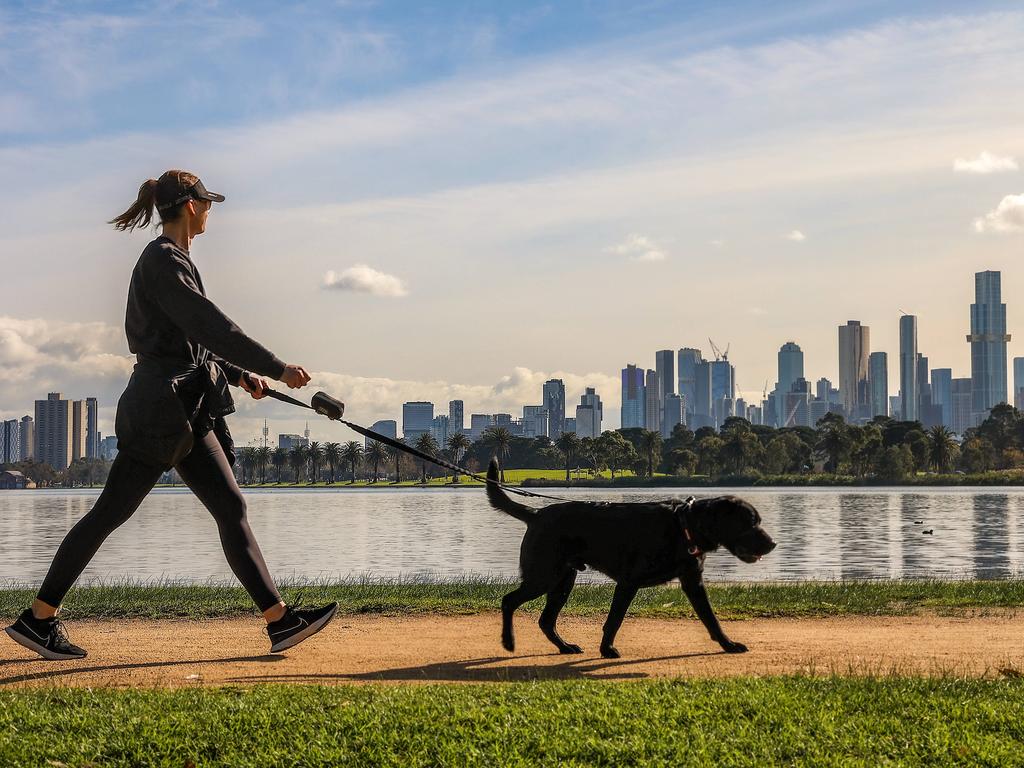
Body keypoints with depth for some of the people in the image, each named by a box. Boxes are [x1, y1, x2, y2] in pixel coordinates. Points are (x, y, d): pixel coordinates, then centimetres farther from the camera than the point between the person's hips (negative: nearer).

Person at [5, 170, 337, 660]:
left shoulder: (172, 260, 18)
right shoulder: (163, 262, -12)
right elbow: (211, 327, -20)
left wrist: (239, 374, 25)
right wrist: (278, 369, -19)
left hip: (185, 411, 10)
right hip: (161, 406, -10)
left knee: (230, 509, 4)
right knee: (111, 513, -4)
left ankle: (279, 620, 2)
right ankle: (38, 617, 5)